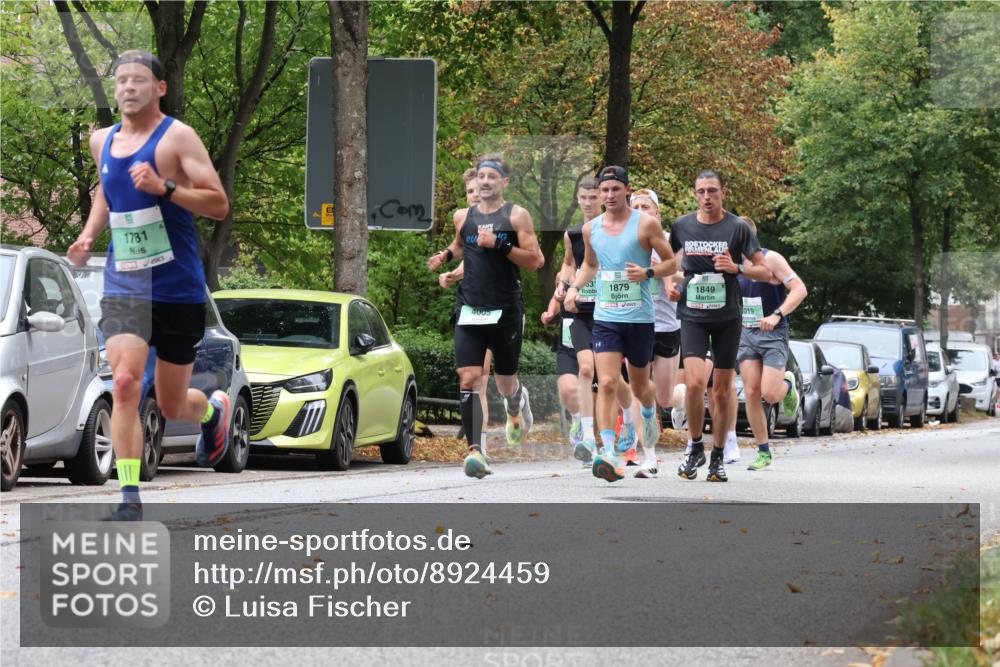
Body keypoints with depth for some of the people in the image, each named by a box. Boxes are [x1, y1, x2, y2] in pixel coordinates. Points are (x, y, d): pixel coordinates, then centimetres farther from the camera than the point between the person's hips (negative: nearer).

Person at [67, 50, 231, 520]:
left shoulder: (177, 137, -8)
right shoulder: (102, 141, 8)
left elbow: (219, 205, -14)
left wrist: (164, 187, -27)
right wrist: (89, 234, 12)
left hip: (178, 289, -3)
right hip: (123, 286, 3)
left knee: (172, 406, 9)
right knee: (125, 384, -19)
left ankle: (214, 409, 46)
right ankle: (129, 498, -17)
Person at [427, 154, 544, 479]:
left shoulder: (517, 216, -2)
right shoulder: (465, 217, 10)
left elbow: (535, 261, -8)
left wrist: (500, 245, -18)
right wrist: (445, 256, 11)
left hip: (506, 311, -2)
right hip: (469, 311, 2)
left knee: (506, 384, 11)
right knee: (468, 379, -14)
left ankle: (517, 403, 48)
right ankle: (475, 450, -18)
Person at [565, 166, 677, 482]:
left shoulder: (646, 224, -5)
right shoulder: (591, 228, 8)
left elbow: (671, 262, -1)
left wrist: (648, 273, -19)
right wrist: (575, 287, 8)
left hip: (639, 317, -2)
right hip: (605, 317, 2)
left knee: (639, 387, 14)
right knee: (607, 384, -16)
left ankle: (650, 419, 50)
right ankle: (608, 456, -24)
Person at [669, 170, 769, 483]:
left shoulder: (737, 228, -3)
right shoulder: (682, 225, 3)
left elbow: (764, 271, -2)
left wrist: (736, 268, -18)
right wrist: (670, 283, 5)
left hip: (727, 318, 0)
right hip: (693, 316, 0)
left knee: (722, 389, 5)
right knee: (695, 381, -17)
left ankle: (718, 457, 17)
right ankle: (695, 447, 2)